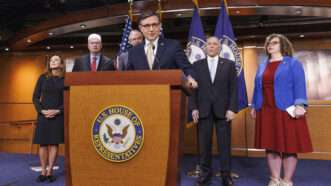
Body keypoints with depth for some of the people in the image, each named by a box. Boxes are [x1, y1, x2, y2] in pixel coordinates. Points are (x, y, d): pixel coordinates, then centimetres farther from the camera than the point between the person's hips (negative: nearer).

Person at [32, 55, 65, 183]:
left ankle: (50, 172, 11)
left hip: (58, 115, -1)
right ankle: (43, 172, 15)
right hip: (43, 114, 1)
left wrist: (58, 110, -13)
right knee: (43, 143, 3)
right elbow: (35, 97, 5)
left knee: (54, 143, 2)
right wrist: (41, 110, -9)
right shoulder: (43, 77, 6)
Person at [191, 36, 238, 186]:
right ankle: (205, 173, 16)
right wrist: (194, 108, -3)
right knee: (204, 144, 4)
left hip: (223, 110, 0)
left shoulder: (229, 64, 8)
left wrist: (232, 108, -8)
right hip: (203, 110, 1)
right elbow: (194, 88, 6)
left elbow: (233, 88, 2)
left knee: (224, 144, 3)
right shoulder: (197, 65, 10)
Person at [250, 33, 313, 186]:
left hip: (287, 111, -4)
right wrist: (254, 106, 14)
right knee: (270, 146, 7)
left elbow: (299, 85, -6)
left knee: (289, 146, 1)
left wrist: (299, 105, -18)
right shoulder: (262, 66, 16)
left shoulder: (293, 63, 2)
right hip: (266, 112, 5)